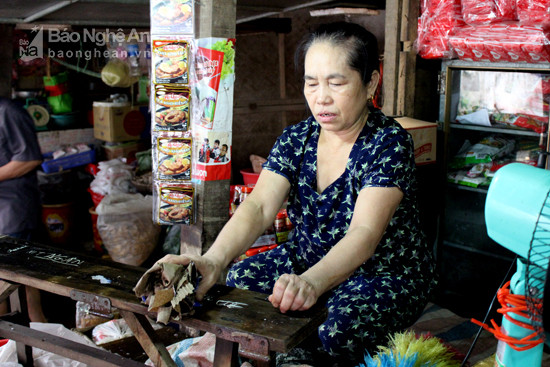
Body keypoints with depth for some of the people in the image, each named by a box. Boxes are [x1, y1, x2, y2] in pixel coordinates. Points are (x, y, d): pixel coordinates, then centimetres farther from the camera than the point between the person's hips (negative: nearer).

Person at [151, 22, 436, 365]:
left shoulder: (390, 142, -18)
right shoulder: (296, 139, -3)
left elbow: (364, 233, -32)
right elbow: (258, 207, -18)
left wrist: (311, 282, -53)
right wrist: (213, 260, -40)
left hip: (386, 273, -5)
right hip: (309, 260, 5)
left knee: (344, 322, -36)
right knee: (241, 279, -19)